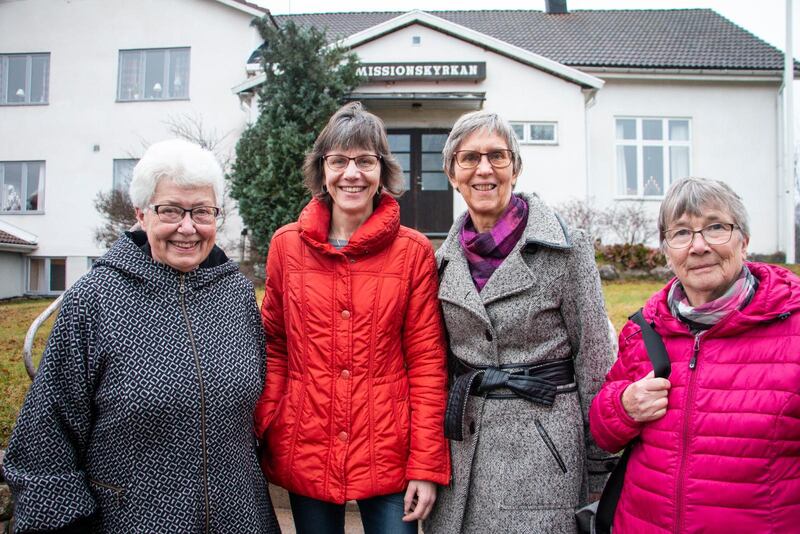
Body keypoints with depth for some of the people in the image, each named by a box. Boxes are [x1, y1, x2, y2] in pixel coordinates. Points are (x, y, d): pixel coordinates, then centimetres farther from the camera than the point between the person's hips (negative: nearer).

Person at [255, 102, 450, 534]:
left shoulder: (414, 251, -4)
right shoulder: (287, 245, 0)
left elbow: (427, 362, -4)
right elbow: (274, 350, 6)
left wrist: (426, 465, -8)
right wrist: (261, 439, -2)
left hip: (387, 455, -1)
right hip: (305, 454, 2)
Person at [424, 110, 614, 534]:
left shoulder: (566, 249, -8)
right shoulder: (446, 258, 6)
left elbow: (595, 364, -6)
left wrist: (597, 482, -4)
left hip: (542, 442, -4)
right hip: (462, 441, 5)